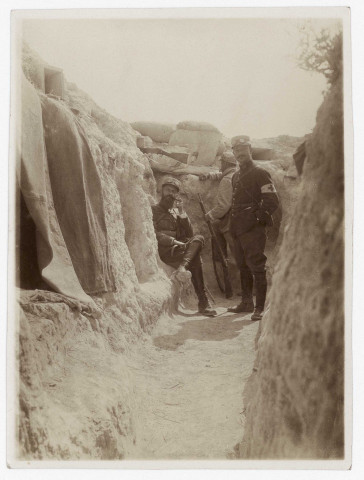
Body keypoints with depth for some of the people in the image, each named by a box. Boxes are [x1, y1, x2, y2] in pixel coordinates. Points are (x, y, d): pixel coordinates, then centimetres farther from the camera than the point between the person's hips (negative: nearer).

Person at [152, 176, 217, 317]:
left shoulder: (176, 212, 25)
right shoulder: (154, 210, 9)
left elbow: (189, 234, 13)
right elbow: (154, 234, -7)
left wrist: (181, 212, 3)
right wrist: (175, 242, -18)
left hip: (178, 249, 5)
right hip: (164, 251, -5)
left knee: (198, 238, -27)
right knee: (195, 259, -29)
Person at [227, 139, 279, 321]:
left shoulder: (259, 173, -5)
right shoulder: (236, 176, 19)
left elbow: (273, 201, -10)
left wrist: (259, 217, -12)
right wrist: (232, 224, 17)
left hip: (254, 229, -8)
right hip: (238, 229, 8)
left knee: (256, 267, -8)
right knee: (243, 267, 14)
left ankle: (260, 308, -4)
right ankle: (246, 302, 24)